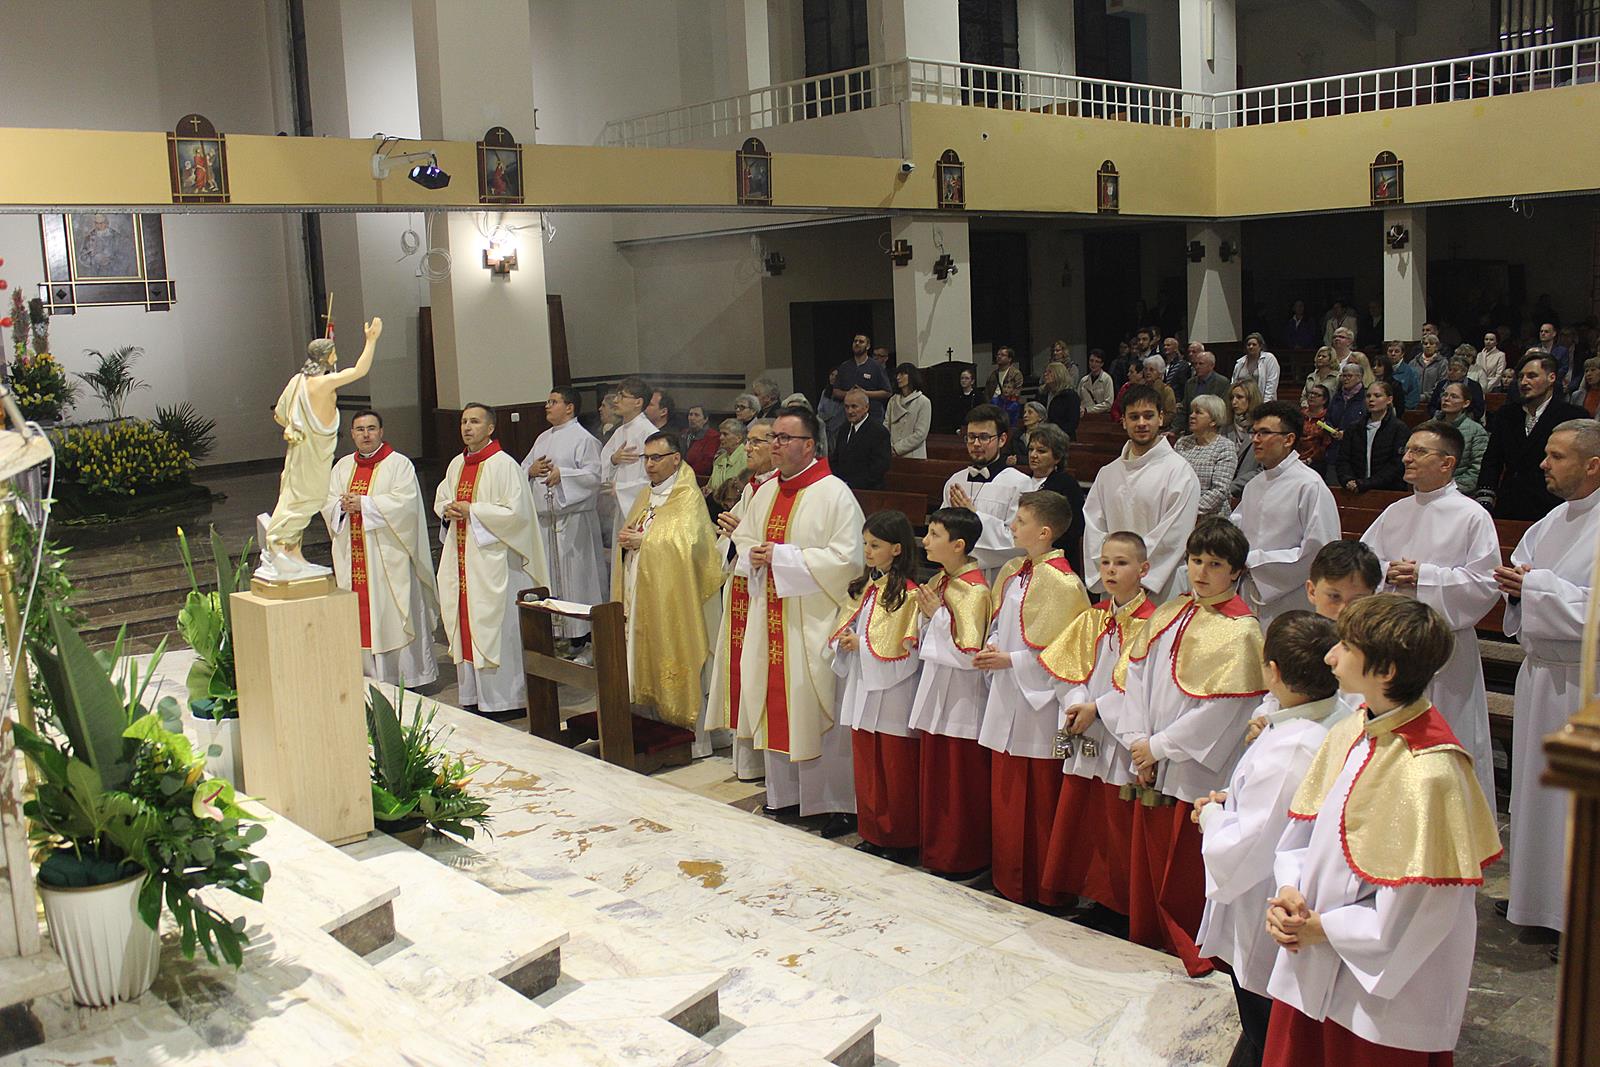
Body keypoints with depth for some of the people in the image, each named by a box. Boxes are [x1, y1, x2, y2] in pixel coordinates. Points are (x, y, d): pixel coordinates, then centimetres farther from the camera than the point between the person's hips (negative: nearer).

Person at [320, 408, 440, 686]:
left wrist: (363, 504, -18)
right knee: (361, 616, 6)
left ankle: (407, 677, 4)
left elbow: (406, 501, -15)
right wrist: (343, 506, -13)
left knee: (394, 615, -3)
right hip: (353, 557, 5)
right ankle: (369, 675, 13)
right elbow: (327, 503, 10)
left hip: (389, 556, -5)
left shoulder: (399, 464, -2)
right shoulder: (342, 467, 15)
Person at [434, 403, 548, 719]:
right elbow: (440, 500, 24)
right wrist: (448, 510, 0)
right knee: (466, 626, 10)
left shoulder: (504, 465, -11)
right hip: (460, 558, 8)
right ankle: (473, 697, 19)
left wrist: (472, 510, -16)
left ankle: (504, 700, 4)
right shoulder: (456, 465, 13)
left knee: (495, 628, -3)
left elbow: (517, 512, -17)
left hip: (492, 559, -8)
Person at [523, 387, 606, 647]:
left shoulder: (584, 439, -7)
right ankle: (553, 627, 20)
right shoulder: (543, 438, 17)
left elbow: (594, 476, -15)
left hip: (573, 516, -7)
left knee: (576, 573, -3)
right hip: (544, 516, 8)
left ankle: (581, 632, 4)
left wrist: (561, 474, -20)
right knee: (549, 573, 11)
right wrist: (531, 470, -3)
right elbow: (523, 469, 19)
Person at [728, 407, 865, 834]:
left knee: (818, 710, -2)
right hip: (770, 617, 7)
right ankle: (785, 794, 25)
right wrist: (753, 555, -1)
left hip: (814, 621, -7)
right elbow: (743, 537, 24)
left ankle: (839, 803, 9)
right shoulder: (766, 492, 12)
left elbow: (847, 558, -19)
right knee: (775, 704, 12)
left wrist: (783, 556, -18)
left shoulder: (834, 494, -11)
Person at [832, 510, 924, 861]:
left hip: (893, 695, -7)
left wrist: (861, 645, -16)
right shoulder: (863, 586, 11)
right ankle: (872, 835, 26)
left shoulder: (908, 594, -14)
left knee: (896, 772, 5)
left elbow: (906, 649, -17)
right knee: (866, 769, 13)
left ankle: (901, 842, 18)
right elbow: (844, 630, 16)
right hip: (862, 690, 7)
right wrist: (844, 641, -6)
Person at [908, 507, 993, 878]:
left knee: (961, 787, 3)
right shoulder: (940, 582, 8)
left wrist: (938, 614, -20)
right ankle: (935, 851, 29)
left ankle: (965, 861, 16)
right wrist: (927, 616, -2)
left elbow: (968, 655, -24)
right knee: (935, 778, 17)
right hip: (936, 695, 9)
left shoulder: (975, 591, -19)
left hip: (962, 700, -9)